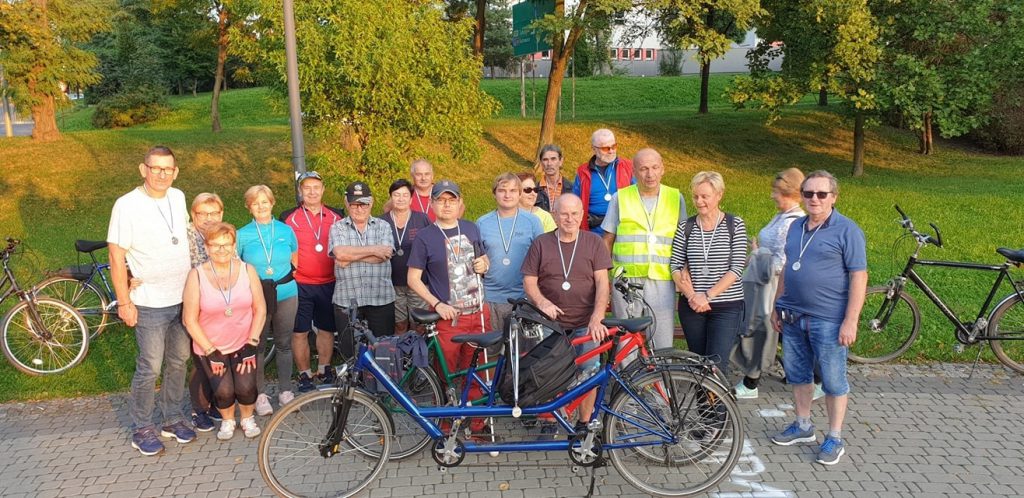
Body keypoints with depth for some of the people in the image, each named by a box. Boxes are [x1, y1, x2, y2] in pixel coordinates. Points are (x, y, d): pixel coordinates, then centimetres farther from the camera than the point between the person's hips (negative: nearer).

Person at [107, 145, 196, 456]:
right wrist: (124, 302, -13)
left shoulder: (178, 198, 2)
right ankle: (142, 429, 19)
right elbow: (117, 257, -13)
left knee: (178, 361, 15)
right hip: (150, 304, -6)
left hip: (183, 299, 6)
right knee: (150, 368, 2)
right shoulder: (127, 206, -15)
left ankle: (173, 419, 30)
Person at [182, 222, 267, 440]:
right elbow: (190, 320, -9)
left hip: (242, 344, 1)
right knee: (224, 391, -14)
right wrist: (211, 352, -11)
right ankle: (227, 420, 19)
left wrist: (251, 344, -7)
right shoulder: (197, 275, -11)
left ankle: (248, 418, 18)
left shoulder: (247, 270, -5)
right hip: (210, 347, -1)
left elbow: (260, 310, -1)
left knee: (246, 387, -14)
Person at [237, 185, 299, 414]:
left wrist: (285, 281, 7)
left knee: (284, 344, 10)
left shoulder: (286, 231, 4)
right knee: (257, 346, 5)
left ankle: (285, 390, 23)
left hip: (285, 295, 1)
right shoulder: (242, 235, 0)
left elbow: (295, 262, 15)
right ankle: (260, 394, 18)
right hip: (255, 298, -1)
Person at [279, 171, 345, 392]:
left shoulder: (336, 217, 7)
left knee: (326, 329, 12)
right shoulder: (289, 218, 1)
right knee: (300, 332, 3)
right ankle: (305, 374, 16)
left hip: (329, 284, 2)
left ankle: (324, 370, 28)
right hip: (300, 285, -2)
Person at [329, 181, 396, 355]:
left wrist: (351, 257, -11)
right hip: (347, 301, 0)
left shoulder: (383, 226, 7)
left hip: (381, 300, 0)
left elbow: (383, 255, -10)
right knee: (351, 352, 7)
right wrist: (373, 250, -11)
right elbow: (340, 253, -13)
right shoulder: (337, 228, 6)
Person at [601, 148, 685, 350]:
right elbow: (607, 240, 10)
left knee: (663, 347, 0)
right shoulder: (620, 198, 6)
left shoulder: (675, 198, 9)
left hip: (662, 282, 1)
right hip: (626, 281, 0)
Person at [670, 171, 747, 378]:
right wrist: (691, 295, -11)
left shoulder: (735, 225, -1)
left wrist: (708, 295, -15)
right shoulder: (685, 227, 6)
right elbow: (675, 266, 2)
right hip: (691, 306, 3)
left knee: (717, 364, -11)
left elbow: (736, 268, -8)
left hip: (727, 307, -3)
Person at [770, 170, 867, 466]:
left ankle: (834, 438, 17)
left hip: (828, 320, -6)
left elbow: (859, 277, -12)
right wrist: (777, 307, 14)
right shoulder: (795, 228, 10)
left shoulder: (847, 230, -9)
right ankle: (803, 426, 31)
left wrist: (850, 321, -17)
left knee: (833, 381, 4)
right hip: (793, 317, 6)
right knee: (797, 374, 15)